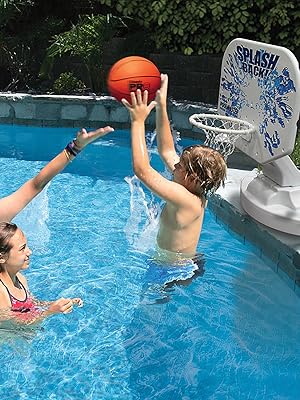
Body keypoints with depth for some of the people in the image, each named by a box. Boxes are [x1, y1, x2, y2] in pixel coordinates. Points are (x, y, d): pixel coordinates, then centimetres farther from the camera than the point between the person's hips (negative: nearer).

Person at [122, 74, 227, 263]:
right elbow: (167, 151, 5)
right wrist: (161, 106, 2)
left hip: (176, 271, -9)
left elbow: (142, 170, -32)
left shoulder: (186, 199, -28)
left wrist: (138, 121, -26)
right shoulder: (198, 195, -3)